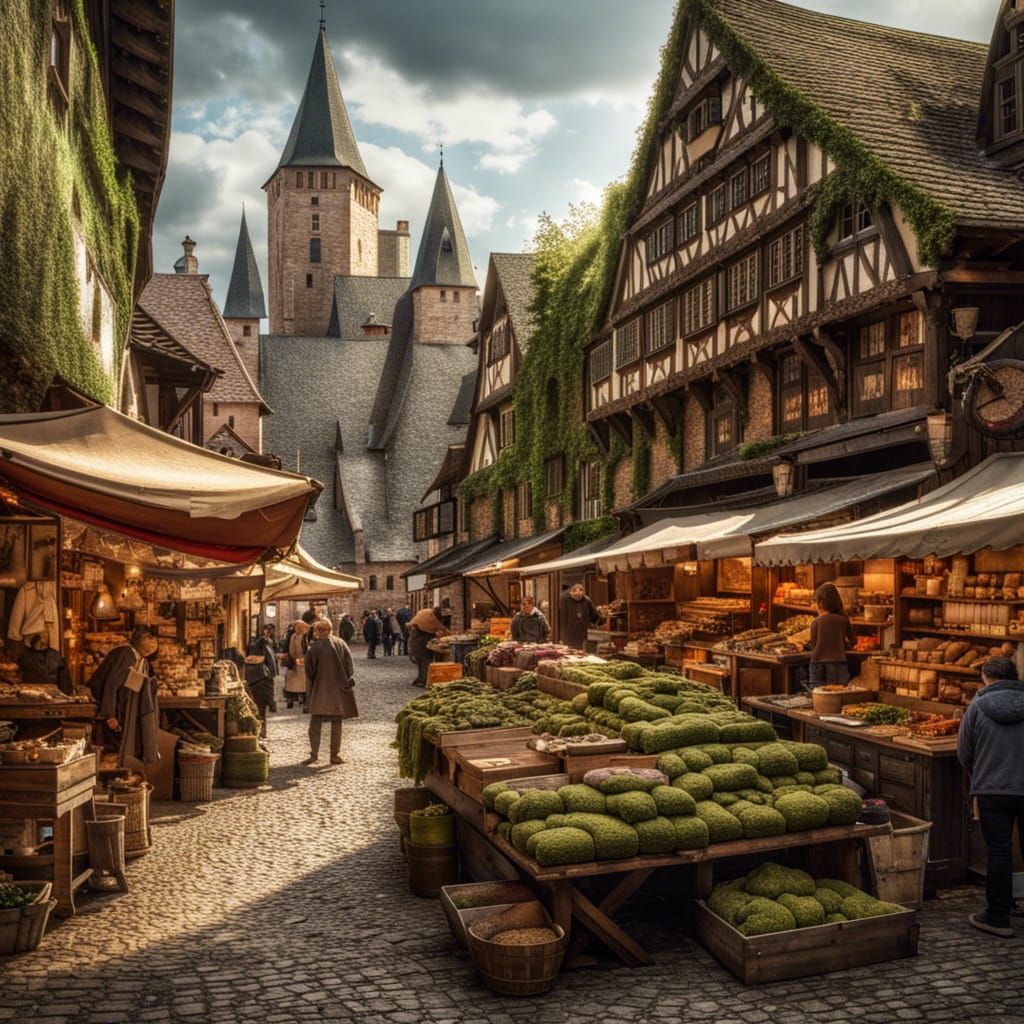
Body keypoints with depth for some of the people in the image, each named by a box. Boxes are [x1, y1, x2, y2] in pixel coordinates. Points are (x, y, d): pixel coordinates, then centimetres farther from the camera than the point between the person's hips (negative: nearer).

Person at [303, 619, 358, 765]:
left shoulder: (314, 647, -11)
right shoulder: (341, 644, -2)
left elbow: (309, 670, -7)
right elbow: (349, 666, -1)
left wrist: (310, 687, 8)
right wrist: (346, 681, 8)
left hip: (320, 690, -2)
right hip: (339, 689, 2)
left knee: (315, 724, 7)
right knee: (336, 723, 9)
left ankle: (314, 754, 4)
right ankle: (335, 754, 9)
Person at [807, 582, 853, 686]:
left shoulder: (816, 623, -5)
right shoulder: (843, 620, 1)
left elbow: (813, 646, 3)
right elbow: (850, 644, 12)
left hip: (819, 665, -2)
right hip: (839, 667, 2)